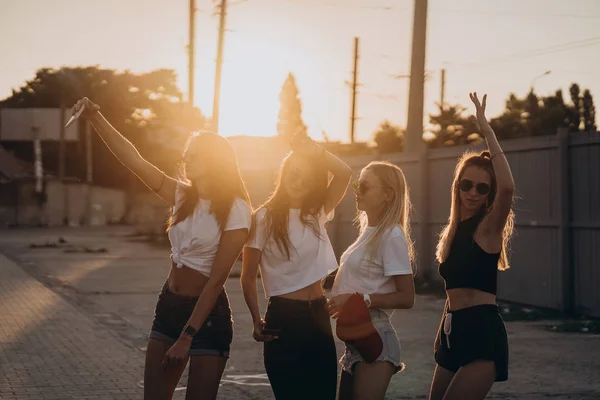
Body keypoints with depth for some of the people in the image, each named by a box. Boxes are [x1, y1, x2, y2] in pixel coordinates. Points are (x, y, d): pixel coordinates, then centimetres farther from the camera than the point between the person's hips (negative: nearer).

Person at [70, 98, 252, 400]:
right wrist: (95, 117, -12)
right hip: (168, 307, 6)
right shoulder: (182, 195, 4)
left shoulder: (235, 211, -14)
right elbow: (133, 160, -2)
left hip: (208, 314, -6)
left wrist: (187, 337, -17)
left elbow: (216, 280, -16)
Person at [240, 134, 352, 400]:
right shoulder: (265, 217, -6)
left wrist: (315, 151, -17)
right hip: (284, 319, -5)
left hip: (319, 317, 5)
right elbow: (248, 277, -4)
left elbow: (344, 174, -6)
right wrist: (257, 320, -10)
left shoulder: (318, 213, 7)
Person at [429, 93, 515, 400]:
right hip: (454, 330, 9)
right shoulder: (456, 229, 16)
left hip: (482, 331, -9)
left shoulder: (489, 227, -7)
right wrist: (443, 334, 20)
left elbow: (507, 187, -29)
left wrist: (487, 131, -24)